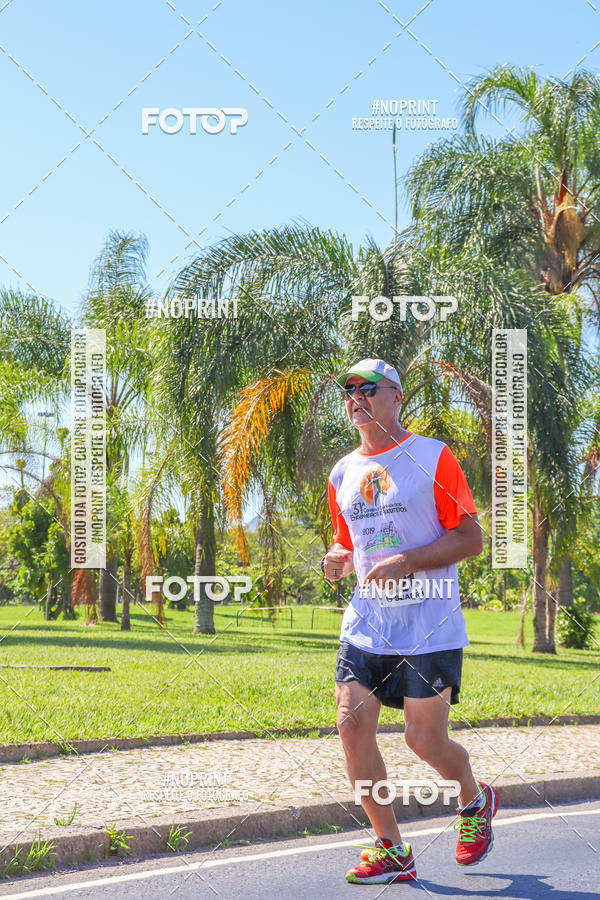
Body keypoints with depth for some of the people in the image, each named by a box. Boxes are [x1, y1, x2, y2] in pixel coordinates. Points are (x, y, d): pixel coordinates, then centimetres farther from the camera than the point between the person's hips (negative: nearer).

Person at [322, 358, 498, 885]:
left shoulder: (433, 457, -5)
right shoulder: (343, 473, 12)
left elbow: (471, 539, -7)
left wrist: (408, 561, -19)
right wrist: (338, 560, 0)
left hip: (429, 625, -5)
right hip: (366, 624, 5)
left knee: (424, 739, -5)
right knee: (352, 724, -7)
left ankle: (476, 802, 29)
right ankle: (392, 850, 6)